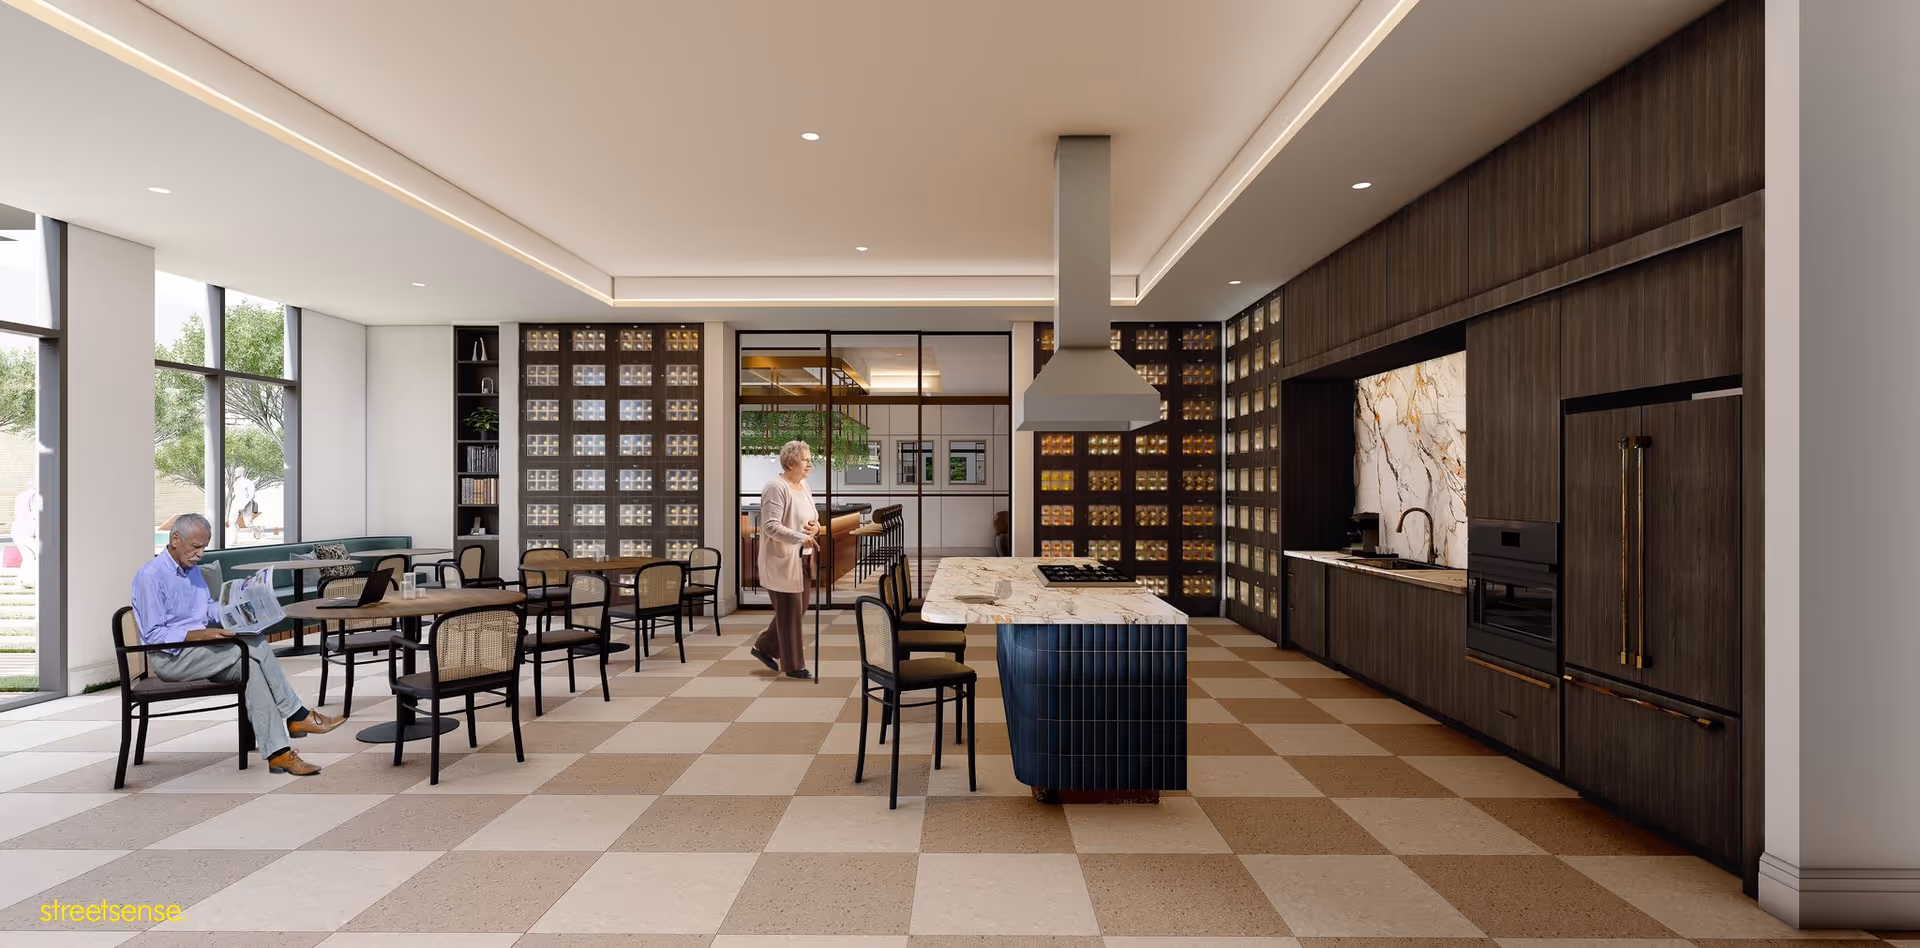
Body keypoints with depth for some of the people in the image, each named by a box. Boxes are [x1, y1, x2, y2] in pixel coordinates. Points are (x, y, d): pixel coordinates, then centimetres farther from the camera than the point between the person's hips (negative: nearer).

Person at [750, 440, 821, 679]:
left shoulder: (804, 486, 12)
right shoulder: (776, 488, -17)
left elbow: (812, 519, 18)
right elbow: (771, 526, -25)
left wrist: (816, 527, -5)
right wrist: (801, 538, -35)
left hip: (801, 558, 9)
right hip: (782, 560, -9)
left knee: (798, 609, 15)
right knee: (789, 612, -1)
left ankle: (764, 647, 30)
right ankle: (793, 666, 10)